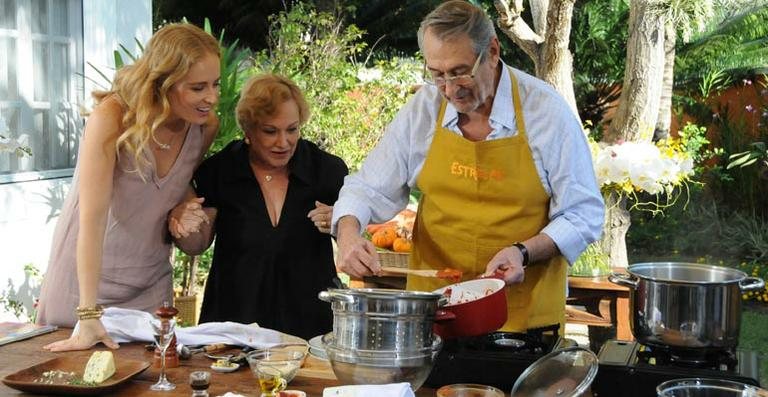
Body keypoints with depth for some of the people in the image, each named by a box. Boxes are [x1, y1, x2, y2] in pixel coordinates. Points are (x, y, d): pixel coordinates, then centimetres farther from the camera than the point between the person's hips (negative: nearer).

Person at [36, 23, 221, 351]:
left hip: (150, 284, 4)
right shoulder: (112, 117, -25)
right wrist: (89, 316, -33)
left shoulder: (206, 127, -9)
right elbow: (93, 216, -29)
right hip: (84, 278, -4)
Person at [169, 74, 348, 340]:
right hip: (234, 315, 1)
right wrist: (183, 229, -10)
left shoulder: (328, 170, 0)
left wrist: (339, 225, -12)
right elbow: (197, 246, 11)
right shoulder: (218, 171, 1)